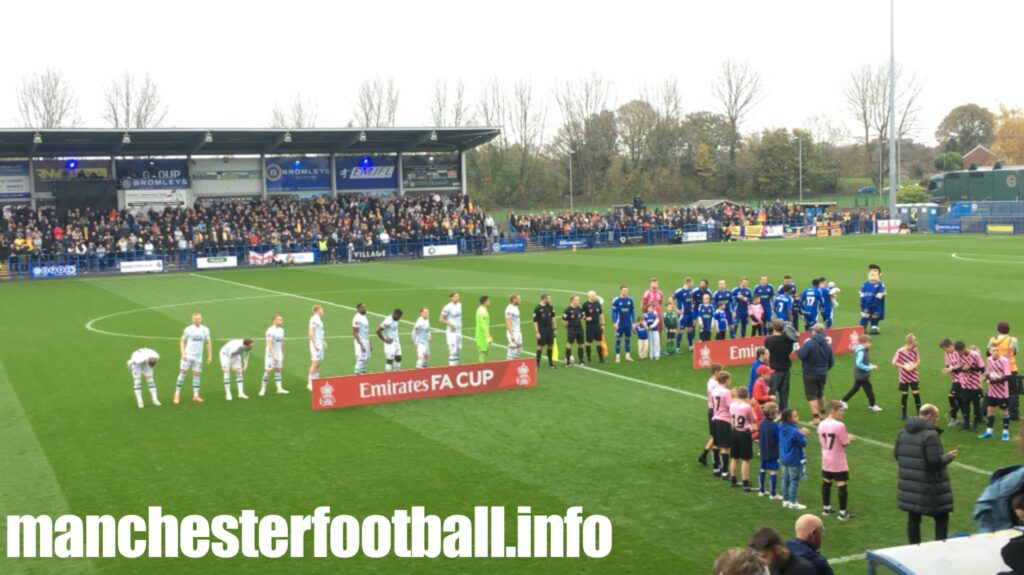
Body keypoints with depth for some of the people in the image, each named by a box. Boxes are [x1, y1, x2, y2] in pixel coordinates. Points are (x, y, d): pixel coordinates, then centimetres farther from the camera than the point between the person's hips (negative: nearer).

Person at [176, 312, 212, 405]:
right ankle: (177, 394, -1)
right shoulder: (188, 329, -3)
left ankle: (196, 395, 8)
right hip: (188, 355, -3)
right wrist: (183, 353, -8)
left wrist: (210, 356, 7)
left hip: (198, 356, 3)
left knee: (196, 374, 3)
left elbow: (208, 343, 11)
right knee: (183, 372, -7)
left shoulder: (205, 330, 5)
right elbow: (182, 341, 2)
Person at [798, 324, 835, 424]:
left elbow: (801, 356, -26)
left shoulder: (809, 343, -21)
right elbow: (831, 361, 7)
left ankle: (816, 417, -8)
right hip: (823, 374, 6)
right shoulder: (827, 345, 0)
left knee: (811, 395, 0)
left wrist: (798, 350, -4)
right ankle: (822, 414, 35)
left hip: (810, 374, -6)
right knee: (820, 393, 23)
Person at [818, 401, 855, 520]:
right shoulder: (839, 425, -22)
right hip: (839, 462, -7)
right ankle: (842, 513, 4)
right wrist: (849, 438, 7)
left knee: (826, 483, 17)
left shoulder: (821, 425, 0)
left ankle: (826, 508, 29)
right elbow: (845, 443, -17)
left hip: (826, 460, 7)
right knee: (842, 485, 0)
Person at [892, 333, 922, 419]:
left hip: (913, 376, 2)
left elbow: (918, 360, 6)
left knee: (916, 394, 0)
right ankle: (904, 415, 18)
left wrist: (914, 366, -14)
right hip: (904, 377, -2)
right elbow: (894, 362, -10)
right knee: (904, 395, 6)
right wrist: (904, 367, -18)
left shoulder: (914, 350, -5)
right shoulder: (900, 352, -17)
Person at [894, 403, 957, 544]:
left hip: (909, 486, 7)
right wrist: (949, 456, -4)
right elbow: (936, 461, -22)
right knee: (942, 517, 9)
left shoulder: (903, 432, 6)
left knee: (913, 517, 14)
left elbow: (896, 454, 12)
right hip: (930, 488, -7)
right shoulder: (931, 434, -19)